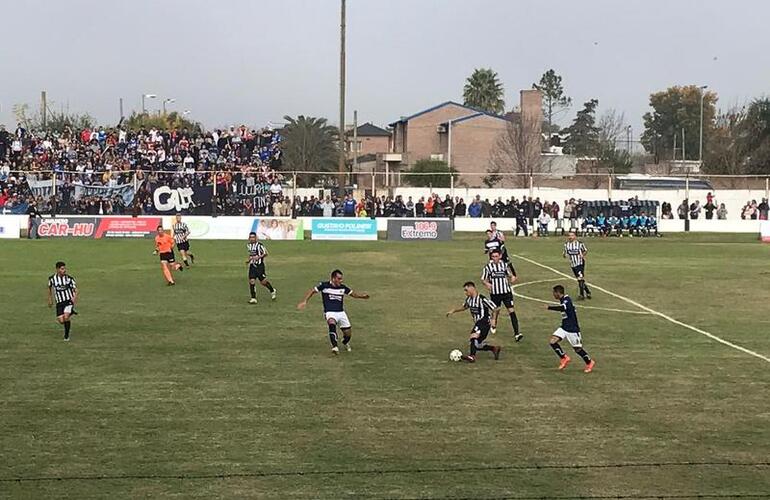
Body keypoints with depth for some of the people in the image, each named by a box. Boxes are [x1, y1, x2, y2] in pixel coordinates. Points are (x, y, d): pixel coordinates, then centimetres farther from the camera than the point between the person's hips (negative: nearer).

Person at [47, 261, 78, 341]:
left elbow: (75, 289, -2)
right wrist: (50, 299, 21)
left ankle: (66, 336, -4)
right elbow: (50, 288, 17)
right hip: (59, 302, 2)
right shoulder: (52, 278, -2)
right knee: (61, 321, -9)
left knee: (66, 317, -24)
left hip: (69, 301, -2)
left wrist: (75, 297, -22)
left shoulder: (69, 278, -7)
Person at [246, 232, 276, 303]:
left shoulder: (259, 245, -12)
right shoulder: (248, 245, 9)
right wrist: (249, 259, 8)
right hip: (252, 265, 5)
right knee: (252, 281, -7)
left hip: (260, 265, -5)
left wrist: (258, 257, -21)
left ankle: (272, 291, 28)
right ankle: (253, 298, -2)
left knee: (263, 282, 0)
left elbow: (265, 253, -9)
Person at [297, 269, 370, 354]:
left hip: (341, 312, 5)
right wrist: (304, 301, -7)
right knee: (332, 324, -37)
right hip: (330, 312, -5)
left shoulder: (343, 287, 5)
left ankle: (345, 343, 40)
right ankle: (335, 346, -40)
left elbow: (353, 294, 13)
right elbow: (312, 291, 2)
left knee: (348, 332, 3)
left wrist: (363, 295, -6)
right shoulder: (324, 285, -6)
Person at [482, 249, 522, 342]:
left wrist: (513, 278, -14)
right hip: (495, 293, 0)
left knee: (511, 311, -11)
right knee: (496, 310, 18)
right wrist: (487, 284, -18)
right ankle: (494, 325, 50)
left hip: (506, 292, 0)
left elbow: (510, 275, 9)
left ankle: (516, 333, -15)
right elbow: (484, 279, 4)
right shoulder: (488, 266, -4)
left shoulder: (505, 265, -2)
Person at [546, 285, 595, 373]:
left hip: (572, 329, -9)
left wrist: (549, 307, -36)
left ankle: (590, 363, 24)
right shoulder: (563, 300, 9)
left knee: (577, 348, 2)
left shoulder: (567, 300, -20)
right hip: (564, 328, 9)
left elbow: (562, 308, -42)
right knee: (553, 341, -8)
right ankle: (564, 358, 7)